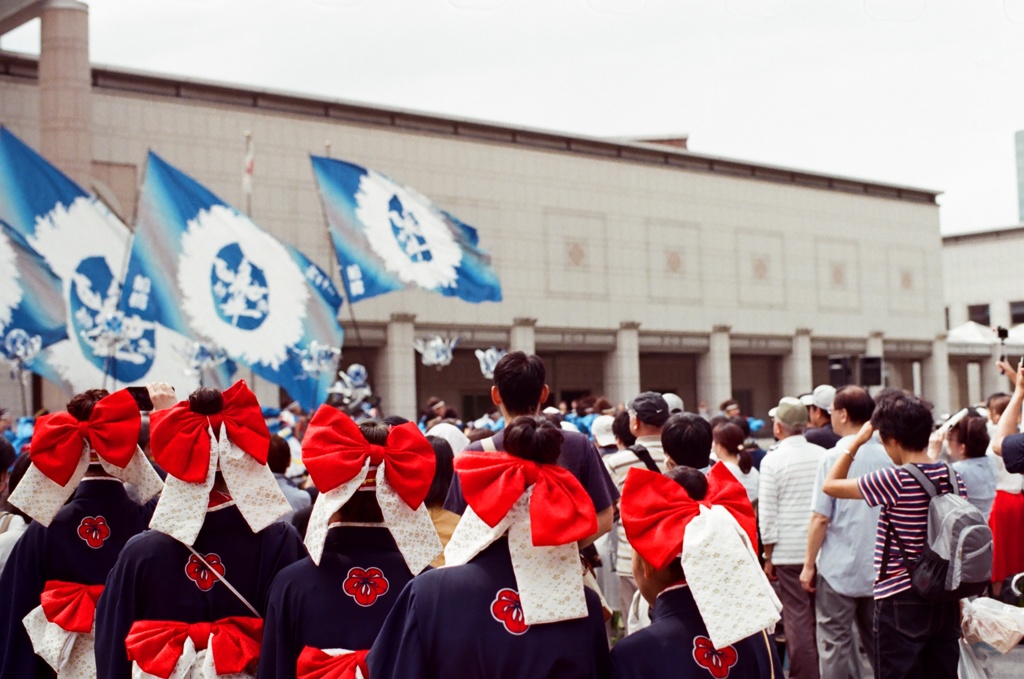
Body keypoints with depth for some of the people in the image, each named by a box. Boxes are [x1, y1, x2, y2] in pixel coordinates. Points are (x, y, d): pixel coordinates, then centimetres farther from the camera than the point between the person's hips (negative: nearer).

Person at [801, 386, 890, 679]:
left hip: (839, 568, -5)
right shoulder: (887, 457, 1)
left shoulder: (833, 457, -11)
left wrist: (809, 564, -2)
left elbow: (821, 518, -11)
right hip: (879, 568, 5)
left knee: (835, 644, 3)